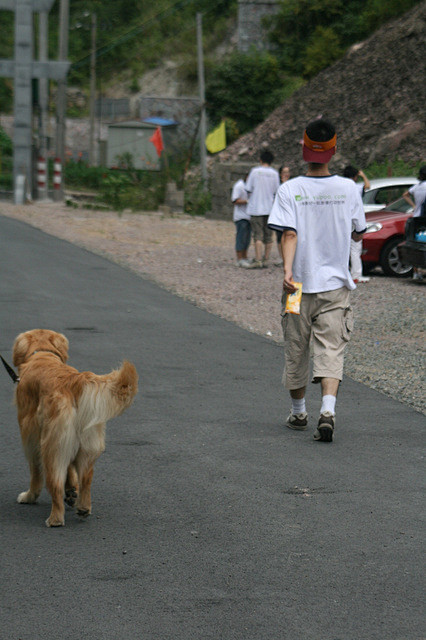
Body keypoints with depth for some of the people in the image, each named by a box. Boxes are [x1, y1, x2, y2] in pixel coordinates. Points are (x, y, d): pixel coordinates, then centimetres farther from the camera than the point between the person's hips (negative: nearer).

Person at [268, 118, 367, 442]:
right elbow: (358, 234, 8)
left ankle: (299, 413, 28)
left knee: (296, 351, 14)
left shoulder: (289, 190, -7)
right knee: (331, 350, -3)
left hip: (299, 284, 0)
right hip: (336, 284, 0)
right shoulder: (348, 188, -2)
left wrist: (287, 270, -23)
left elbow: (289, 234, -18)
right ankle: (328, 410, -23)